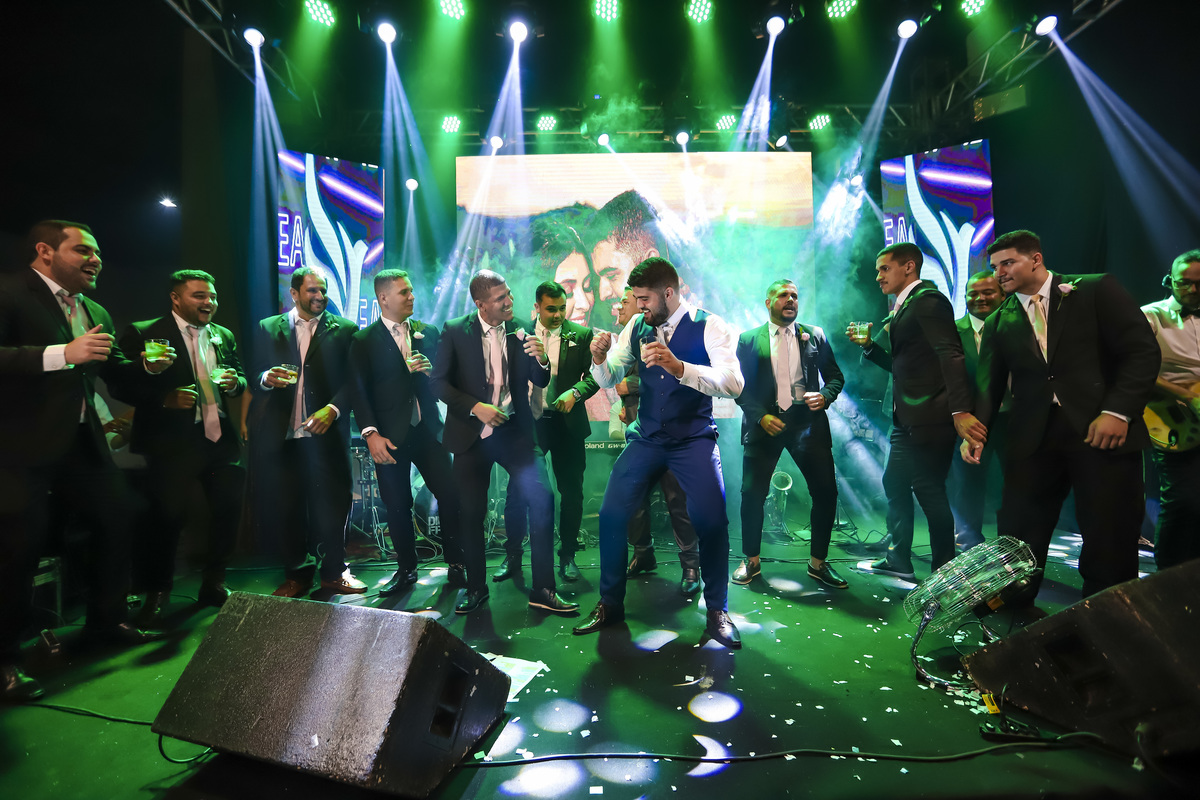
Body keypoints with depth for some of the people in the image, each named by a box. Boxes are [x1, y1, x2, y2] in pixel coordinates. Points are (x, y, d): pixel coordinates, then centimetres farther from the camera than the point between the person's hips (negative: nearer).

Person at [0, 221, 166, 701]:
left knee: (118, 516, 12)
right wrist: (64, 353, -26)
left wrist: (148, 366, 1)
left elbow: (114, 372, 20)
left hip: (81, 443, 8)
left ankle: (106, 621, 31)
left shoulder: (96, 313, 14)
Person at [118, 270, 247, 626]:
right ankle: (157, 594, 17)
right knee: (169, 514, -4)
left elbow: (239, 380, 19)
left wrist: (234, 381, -4)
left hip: (221, 438, 5)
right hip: (174, 440, -5)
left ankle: (213, 585, 26)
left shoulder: (224, 336, 14)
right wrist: (165, 398, -19)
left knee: (228, 511, 8)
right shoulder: (144, 334, -2)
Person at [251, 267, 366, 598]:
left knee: (332, 505, 0)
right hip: (281, 435, 2)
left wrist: (332, 409, -14)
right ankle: (297, 574, 22)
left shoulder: (344, 330, 8)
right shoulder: (268, 328, 14)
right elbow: (254, 379, 12)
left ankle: (333, 571, 19)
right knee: (285, 507, 5)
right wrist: (267, 378, -11)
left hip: (326, 433, -1)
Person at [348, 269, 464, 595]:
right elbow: (360, 391, -4)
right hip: (389, 436, -2)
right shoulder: (363, 340, 1)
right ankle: (406, 569, 24)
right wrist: (371, 434, -14)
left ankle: (455, 563, 14)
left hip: (427, 429, 2)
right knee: (397, 506, 6)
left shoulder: (428, 332, 10)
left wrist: (430, 370, -10)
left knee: (450, 494, -2)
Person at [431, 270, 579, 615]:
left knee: (542, 498, -14)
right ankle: (476, 587, 28)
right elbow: (439, 383, -4)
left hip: (513, 431, 1)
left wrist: (541, 359, -16)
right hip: (471, 434, -1)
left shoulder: (520, 331, 2)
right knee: (472, 512, 6)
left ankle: (543, 589, -2)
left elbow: (540, 382, 5)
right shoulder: (455, 331, -3)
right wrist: (476, 407, -17)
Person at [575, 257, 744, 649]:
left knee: (712, 520, -14)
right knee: (611, 514, -3)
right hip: (646, 437, 4)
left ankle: (716, 611, 10)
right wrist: (599, 358, -15)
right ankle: (610, 604, 16)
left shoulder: (709, 326, -11)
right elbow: (609, 379, 9)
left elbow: (733, 383, -25)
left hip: (694, 438, -3)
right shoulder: (636, 328, 2)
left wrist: (680, 367, -40)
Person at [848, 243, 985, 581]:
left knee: (929, 491, -2)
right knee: (895, 484, 16)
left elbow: (951, 356, -22)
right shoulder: (902, 308, 18)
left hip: (930, 417, -10)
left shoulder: (928, 300, -12)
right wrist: (868, 345, 8)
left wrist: (960, 410, -30)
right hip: (907, 419, 10)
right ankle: (898, 561, 29)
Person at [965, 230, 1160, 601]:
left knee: (1110, 544, 4)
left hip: (1103, 432, -2)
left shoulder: (1096, 290, 3)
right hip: (1033, 441, 3)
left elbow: (1143, 351, -2)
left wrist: (1117, 411, -13)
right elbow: (989, 384, 8)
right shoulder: (998, 323, 12)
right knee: (1017, 539, 3)